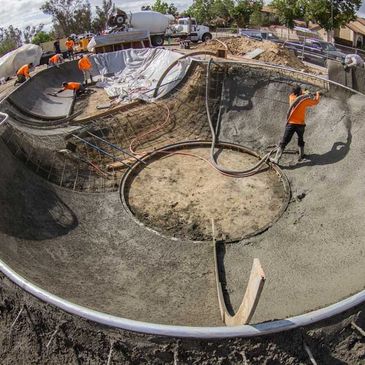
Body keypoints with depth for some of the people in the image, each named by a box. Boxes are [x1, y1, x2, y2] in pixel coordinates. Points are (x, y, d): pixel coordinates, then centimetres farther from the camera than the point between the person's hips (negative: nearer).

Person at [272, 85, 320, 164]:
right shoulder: (305, 100, -2)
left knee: (283, 142, -3)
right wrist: (317, 94, 33)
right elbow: (316, 101, 13)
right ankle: (301, 155, 35)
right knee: (301, 140, 26)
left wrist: (305, 94, 37)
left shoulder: (291, 97, 4)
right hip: (300, 124, 0)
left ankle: (276, 159, -9)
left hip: (291, 124, 0)